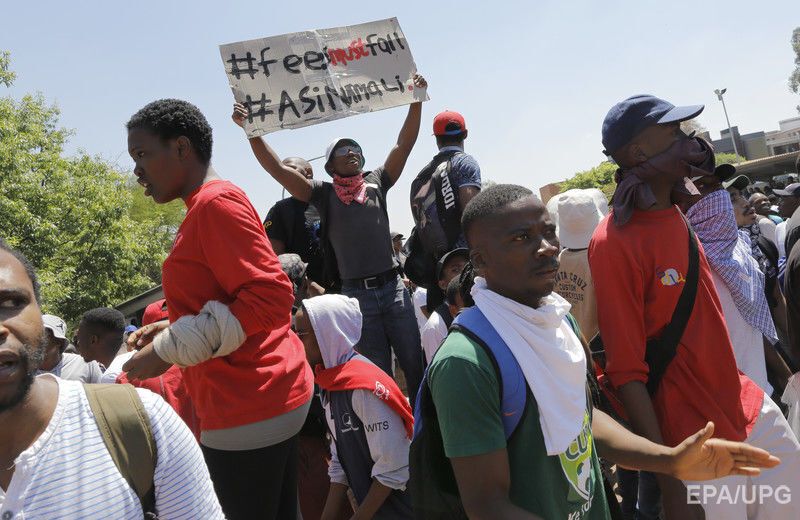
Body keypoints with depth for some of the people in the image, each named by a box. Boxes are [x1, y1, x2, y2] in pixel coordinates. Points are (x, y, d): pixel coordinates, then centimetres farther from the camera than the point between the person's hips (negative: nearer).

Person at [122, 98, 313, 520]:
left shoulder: (216, 203, -14)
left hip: (248, 414, -10)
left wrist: (170, 349, -17)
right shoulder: (208, 206, 16)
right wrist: (173, 328, 13)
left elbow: (269, 297, -23)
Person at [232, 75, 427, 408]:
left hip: (392, 286, 2)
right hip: (356, 293, -1)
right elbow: (277, 169, -5)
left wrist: (416, 100, -6)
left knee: (416, 365, 7)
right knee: (378, 373, 7)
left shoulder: (376, 183, 9)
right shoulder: (324, 195, 3)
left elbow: (404, 144, 3)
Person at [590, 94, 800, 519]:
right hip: (695, 449, -8)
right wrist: (671, 485, -20)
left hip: (750, 410, 8)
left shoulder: (674, 213, 3)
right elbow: (627, 373, -22)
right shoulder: (614, 242, -22)